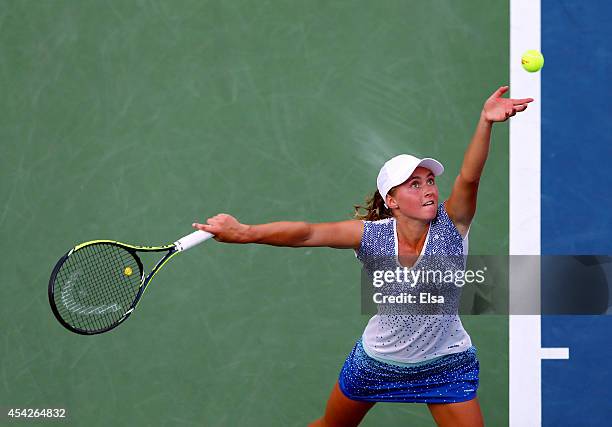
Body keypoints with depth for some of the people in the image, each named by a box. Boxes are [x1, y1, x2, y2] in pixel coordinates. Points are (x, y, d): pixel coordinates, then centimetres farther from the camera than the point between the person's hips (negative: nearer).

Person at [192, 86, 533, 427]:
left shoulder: (450, 226, -21)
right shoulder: (372, 235, -20)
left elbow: (468, 178, -39)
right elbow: (307, 234, -30)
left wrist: (486, 123, -58)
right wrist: (244, 232, -45)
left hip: (446, 367, -1)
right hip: (378, 361, 1)